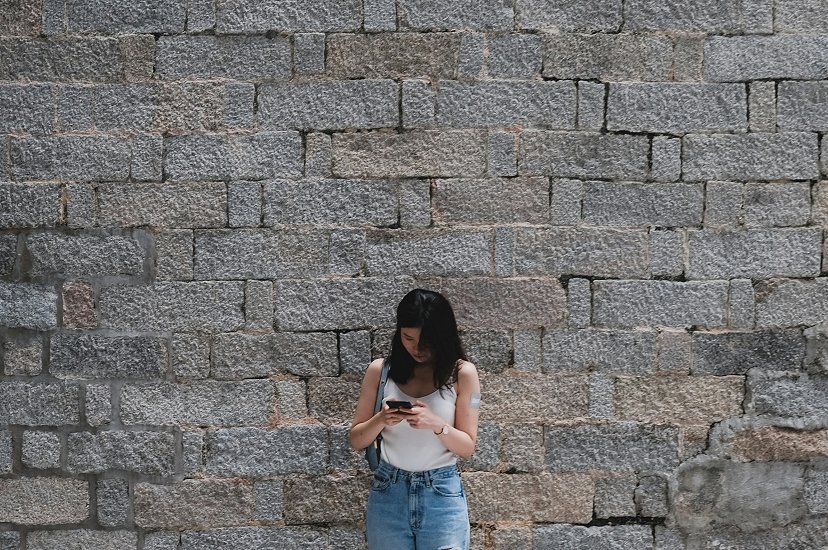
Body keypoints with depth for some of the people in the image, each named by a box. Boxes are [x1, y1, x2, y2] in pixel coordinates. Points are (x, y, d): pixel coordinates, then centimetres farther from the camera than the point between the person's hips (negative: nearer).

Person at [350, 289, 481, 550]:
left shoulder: (462, 373, -4)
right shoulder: (380, 371, 0)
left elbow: (467, 447, -1)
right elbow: (356, 440, 5)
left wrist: (436, 424, -19)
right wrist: (381, 420, -15)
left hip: (442, 494, -1)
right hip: (388, 493, 2)